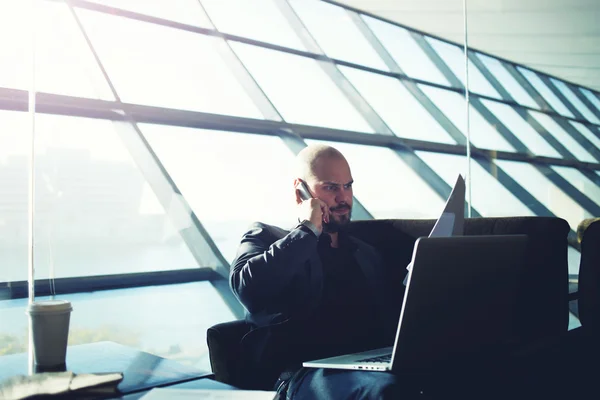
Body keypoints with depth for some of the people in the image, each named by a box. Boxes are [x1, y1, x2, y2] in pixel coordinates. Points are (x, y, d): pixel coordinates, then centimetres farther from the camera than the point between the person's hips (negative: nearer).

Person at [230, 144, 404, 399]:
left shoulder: (366, 254, 27)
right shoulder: (266, 237, 11)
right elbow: (249, 291, -11)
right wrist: (308, 230, -4)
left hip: (372, 364, 5)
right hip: (307, 370, -5)